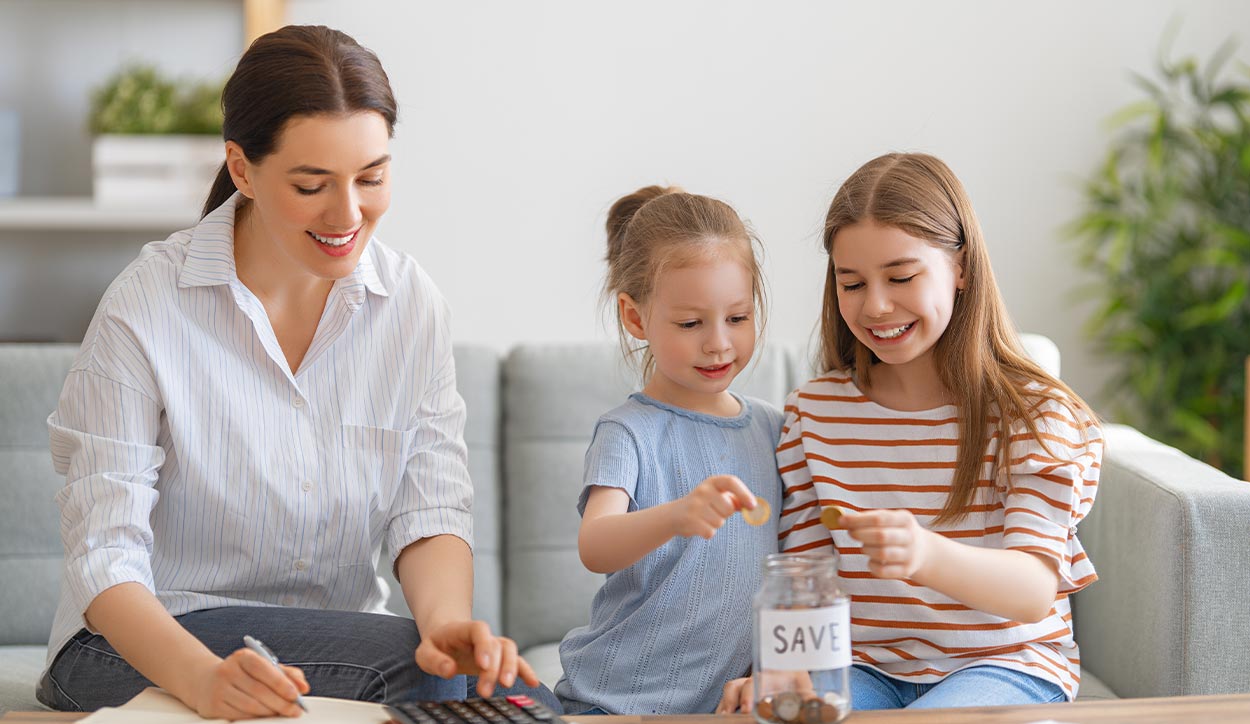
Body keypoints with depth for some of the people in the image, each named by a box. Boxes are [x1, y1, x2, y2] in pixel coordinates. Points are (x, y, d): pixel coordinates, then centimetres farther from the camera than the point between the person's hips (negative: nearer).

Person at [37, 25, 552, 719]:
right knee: (410, 666, -28)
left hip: (340, 639, 4)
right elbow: (106, 556, -17)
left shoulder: (412, 304, -2)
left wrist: (446, 617, -29)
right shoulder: (144, 309, -15)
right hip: (145, 647, -3)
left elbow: (430, 510, -5)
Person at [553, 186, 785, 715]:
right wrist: (676, 516, -41)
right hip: (618, 702, -4)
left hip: (728, 699, 5)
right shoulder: (629, 433, -6)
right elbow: (593, 547, -23)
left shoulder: (772, 429, 9)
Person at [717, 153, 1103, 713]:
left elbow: (1034, 591, -18)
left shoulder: (1034, 412, -5)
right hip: (864, 667, 2)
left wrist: (926, 555, -40)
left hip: (1005, 662, -2)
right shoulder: (812, 414, 5)